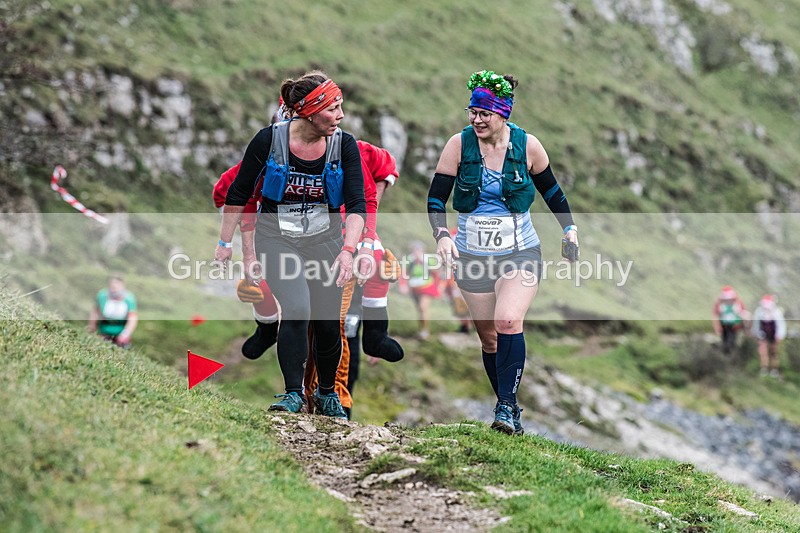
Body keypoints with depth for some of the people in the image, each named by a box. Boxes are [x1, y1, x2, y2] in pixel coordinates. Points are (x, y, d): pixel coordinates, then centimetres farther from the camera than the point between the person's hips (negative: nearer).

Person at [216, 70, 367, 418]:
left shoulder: (344, 145, -10)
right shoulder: (269, 140, -15)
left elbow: (356, 204, -15)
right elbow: (238, 193, -2)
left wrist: (348, 250, -30)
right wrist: (225, 242, 2)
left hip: (325, 238, 2)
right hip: (276, 238, -2)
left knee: (327, 323, 3)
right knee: (296, 310, -22)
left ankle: (327, 393, 28)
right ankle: (293, 394, -8)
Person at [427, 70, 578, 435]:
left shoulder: (527, 145, -6)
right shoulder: (459, 144, -7)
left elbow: (550, 189, 12)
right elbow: (436, 197, -4)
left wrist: (569, 228, 12)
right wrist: (442, 234, -20)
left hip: (520, 254, -2)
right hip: (472, 256, 2)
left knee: (508, 323, -24)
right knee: (488, 337, 6)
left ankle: (506, 405, -21)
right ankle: (509, 411, 21)